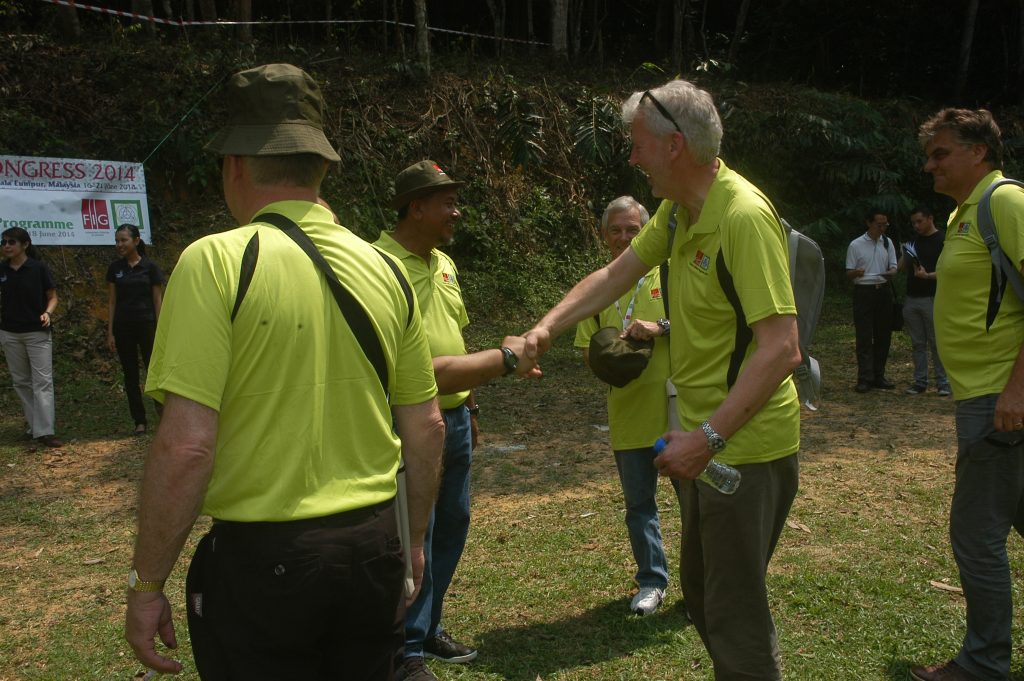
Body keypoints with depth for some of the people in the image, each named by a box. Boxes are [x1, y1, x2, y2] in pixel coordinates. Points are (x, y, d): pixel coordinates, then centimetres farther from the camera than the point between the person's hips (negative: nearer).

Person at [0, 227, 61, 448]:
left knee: (42, 381, -7)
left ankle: (44, 432, -11)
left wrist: (47, 313, -18)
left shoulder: (38, 268, -7)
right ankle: (34, 425, 18)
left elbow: (52, 297, 0)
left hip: (38, 333, -4)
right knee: (21, 381, 9)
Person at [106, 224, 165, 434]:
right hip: (123, 327, 3)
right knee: (130, 375, 6)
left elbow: (157, 300, 0)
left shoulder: (150, 267, -2)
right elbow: (112, 301, 8)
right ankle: (139, 421, 14)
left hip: (146, 324, -3)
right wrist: (110, 332, 3)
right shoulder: (115, 268, 6)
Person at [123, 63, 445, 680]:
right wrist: (414, 540, 21)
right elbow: (427, 428, 8)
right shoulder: (384, 269, 2)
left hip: (261, 555, -5)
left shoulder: (217, 262, -13)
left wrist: (147, 585, -7)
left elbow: (185, 445, -19)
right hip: (374, 547, 5)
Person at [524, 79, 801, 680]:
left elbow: (782, 349, -28)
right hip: (707, 439, 10)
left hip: (746, 447, -10)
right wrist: (546, 328, 7)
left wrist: (707, 437, -28)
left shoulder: (744, 215, -24)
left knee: (736, 616, 2)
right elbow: (616, 275, 16)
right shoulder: (679, 209, 5)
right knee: (701, 589, 23)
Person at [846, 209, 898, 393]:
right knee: (864, 336, -6)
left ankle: (878, 376, 15)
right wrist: (857, 272, -23)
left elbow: (894, 267, 12)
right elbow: (848, 273, 0)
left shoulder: (887, 242, 10)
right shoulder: (856, 245, -1)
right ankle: (865, 378, -5)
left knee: (883, 334, 6)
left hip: (883, 290, 4)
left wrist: (890, 273, -12)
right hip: (864, 292, -4)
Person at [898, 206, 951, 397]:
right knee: (918, 343, 8)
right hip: (911, 299, 6)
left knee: (936, 342, -4)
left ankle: (943, 383, 1)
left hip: (932, 299, -6)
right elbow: (902, 264, 17)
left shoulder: (943, 240, -5)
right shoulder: (914, 240, 15)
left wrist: (928, 275, -25)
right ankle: (920, 381, 12)